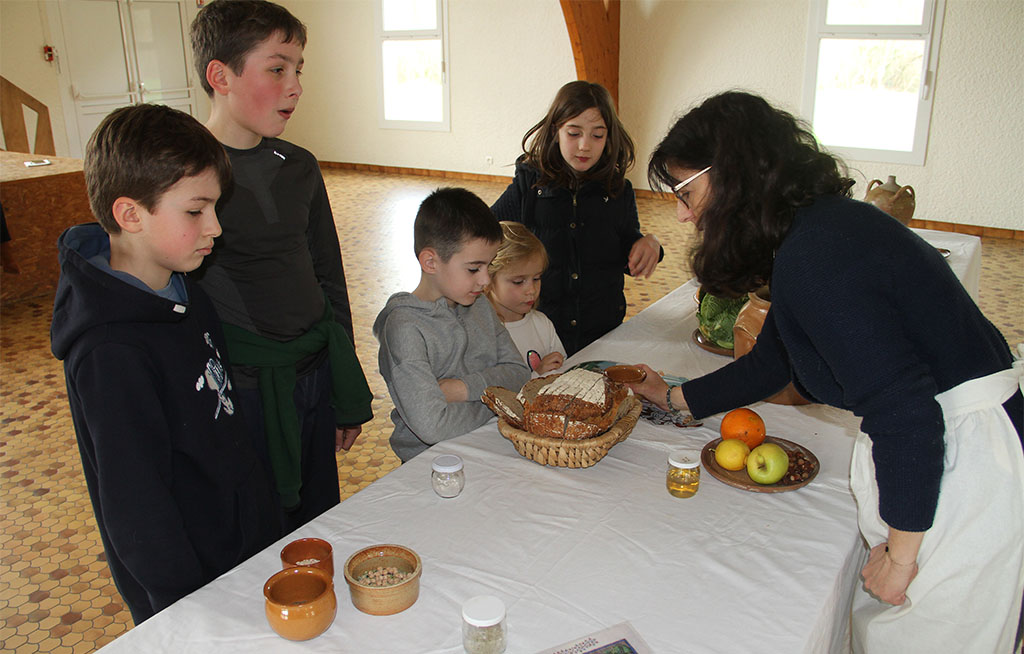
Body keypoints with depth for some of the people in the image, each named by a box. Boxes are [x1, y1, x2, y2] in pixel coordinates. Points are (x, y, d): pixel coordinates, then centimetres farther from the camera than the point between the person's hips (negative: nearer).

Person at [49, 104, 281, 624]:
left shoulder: (184, 293, -1)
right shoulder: (112, 351, -29)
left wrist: (262, 519, 15)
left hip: (244, 539, 8)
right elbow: (137, 506, -24)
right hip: (191, 582, -8)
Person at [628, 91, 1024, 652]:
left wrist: (900, 551, -15)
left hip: (961, 474, -9)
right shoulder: (821, 227, 8)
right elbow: (773, 362, 21)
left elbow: (905, 412, -28)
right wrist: (674, 397, 28)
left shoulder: (814, 254, -25)